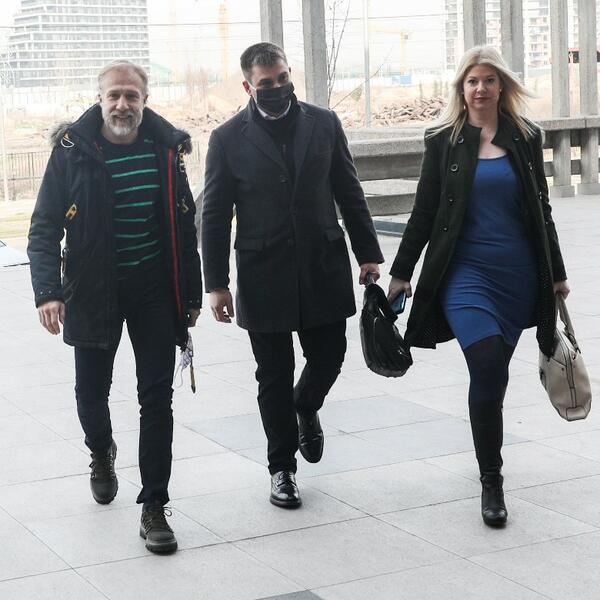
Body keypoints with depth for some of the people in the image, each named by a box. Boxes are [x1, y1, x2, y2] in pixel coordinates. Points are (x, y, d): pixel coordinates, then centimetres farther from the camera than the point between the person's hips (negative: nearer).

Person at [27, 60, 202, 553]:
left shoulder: (166, 148, -1)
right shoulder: (72, 150, -8)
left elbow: (184, 227, 8)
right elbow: (45, 227, -8)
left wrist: (192, 293, 7)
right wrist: (48, 292, -21)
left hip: (154, 290, 1)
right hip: (92, 290, -1)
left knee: (157, 398, -1)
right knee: (92, 392, 11)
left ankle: (154, 507, 7)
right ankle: (102, 453, 45)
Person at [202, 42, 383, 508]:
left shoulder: (323, 124, 4)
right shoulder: (229, 139, -3)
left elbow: (349, 193, 9)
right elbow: (215, 217, -1)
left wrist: (368, 254, 6)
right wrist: (217, 284, -3)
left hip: (324, 268, 2)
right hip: (264, 274, -2)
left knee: (329, 357, 7)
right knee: (274, 376, 5)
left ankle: (305, 408, 41)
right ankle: (282, 468, 20)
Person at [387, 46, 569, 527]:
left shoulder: (526, 137, 8)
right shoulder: (444, 140, 3)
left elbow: (541, 210, 13)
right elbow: (424, 212, 6)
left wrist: (556, 273, 13)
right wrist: (401, 273, 5)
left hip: (519, 273, 3)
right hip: (465, 271, -2)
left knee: (493, 370, 6)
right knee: (488, 366, -18)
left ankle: (491, 458, 29)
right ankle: (491, 482, -9)